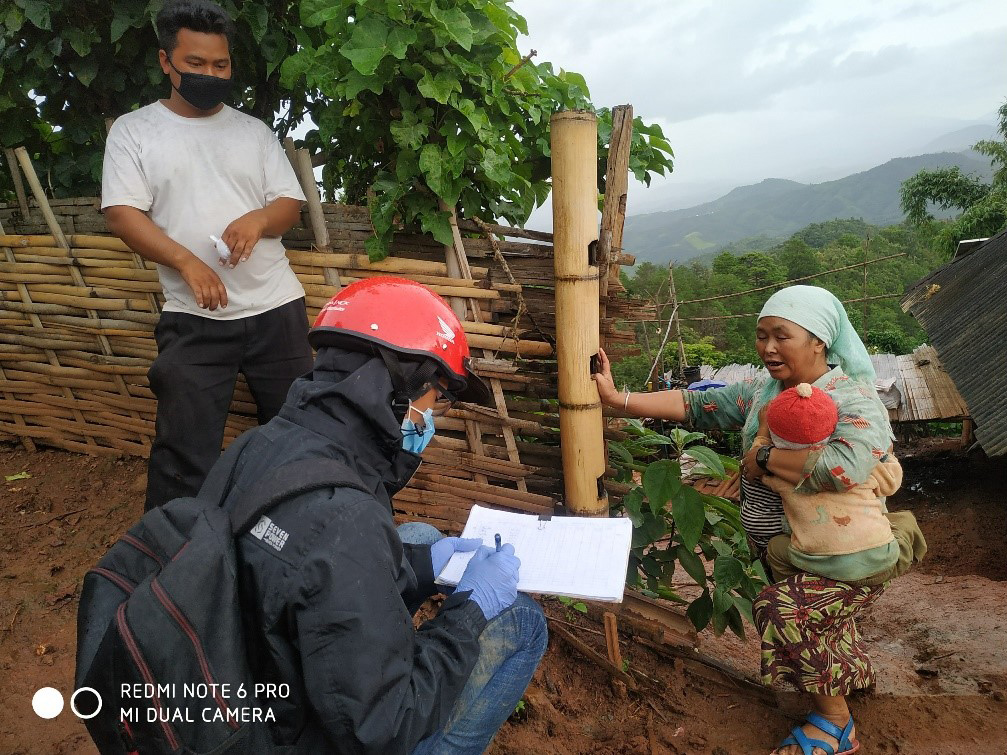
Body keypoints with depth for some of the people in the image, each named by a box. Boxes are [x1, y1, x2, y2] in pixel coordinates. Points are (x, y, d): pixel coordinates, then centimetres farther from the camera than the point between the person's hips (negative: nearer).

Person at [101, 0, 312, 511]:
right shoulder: (133, 130, 5)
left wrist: (259, 218, -15)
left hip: (277, 307, 3)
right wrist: (188, 262, -21)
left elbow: (291, 204, 9)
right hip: (194, 318, -3)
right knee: (185, 449, -2)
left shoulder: (255, 131, 13)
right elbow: (121, 214, -5)